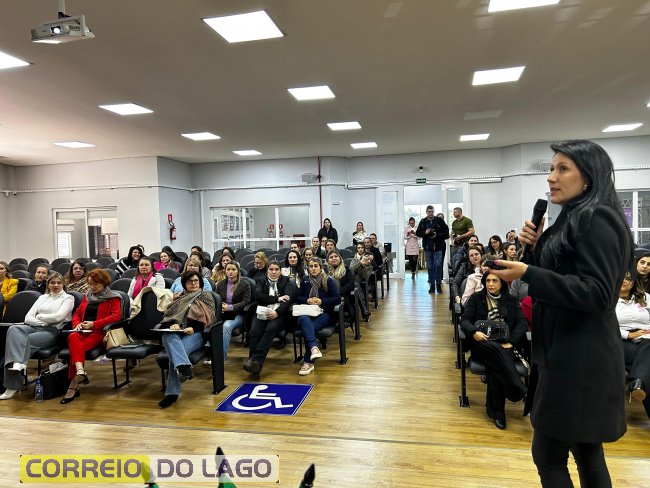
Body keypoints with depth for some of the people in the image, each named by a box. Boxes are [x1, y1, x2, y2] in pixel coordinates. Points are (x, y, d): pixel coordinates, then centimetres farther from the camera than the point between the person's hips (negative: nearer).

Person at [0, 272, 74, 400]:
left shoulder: (68, 298, 10)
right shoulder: (42, 297, 26)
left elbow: (58, 317, -7)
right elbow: (28, 317, 15)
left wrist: (39, 316, 4)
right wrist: (42, 322, -4)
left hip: (53, 331, -5)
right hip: (34, 327, 5)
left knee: (24, 341, -30)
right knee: (14, 329, -28)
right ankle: (18, 363, -46)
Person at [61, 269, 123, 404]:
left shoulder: (113, 297, 8)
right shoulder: (87, 297, 27)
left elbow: (116, 316, -6)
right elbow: (76, 314, 27)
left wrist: (94, 324, -12)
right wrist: (77, 324, 3)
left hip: (100, 332, -4)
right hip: (83, 331, 4)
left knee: (77, 347, -32)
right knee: (73, 338, -34)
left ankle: (73, 387, -33)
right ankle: (80, 371, -52)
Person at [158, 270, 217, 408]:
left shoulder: (206, 296, 19)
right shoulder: (178, 298, 29)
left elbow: (209, 317, 5)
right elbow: (167, 315, 18)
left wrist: (193, 328, -13)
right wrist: (172, 324, -8)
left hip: (196, 333, -2)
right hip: (176, 332, 3)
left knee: (174, 351, -34)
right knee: (168, 337, -38)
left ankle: (172, 393, -37)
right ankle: (184, 367, -58)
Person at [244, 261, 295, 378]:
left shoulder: (286, 281, 15)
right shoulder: (261, 281, 21)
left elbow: (289, 299, -2)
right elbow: (258, 296, 2)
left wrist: (277, 312, -18)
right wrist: (277, 299, -8)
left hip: (279, 313, -2)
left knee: (270, 329, -34)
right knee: (254, 332, -29)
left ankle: (255, 361, -40)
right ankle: (255, 364, -34)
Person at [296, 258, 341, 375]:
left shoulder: (329, 280, 4)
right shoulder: (305, 280, 14)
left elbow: (337, 298, -1)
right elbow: (298, 297, 16)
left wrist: (321, 301, -11)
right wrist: (307, 300, -4)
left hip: (324, 313, -2)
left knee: (309, 328, -31)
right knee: (303, 319, -36)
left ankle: (308, 362, -23)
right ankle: (314, 347, -52)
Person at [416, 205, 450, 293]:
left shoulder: (439, 221, -1)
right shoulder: (423, 222, 5)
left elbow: (446, 232, -2)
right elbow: (417, 233, 8)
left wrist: (437, 235, -14)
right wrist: (425, 233, -11)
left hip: (438, 247, -2)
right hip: (427, 247, 2)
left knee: (438, 265, -7)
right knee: (430, 267, 6)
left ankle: (438, 284, 3)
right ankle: (432, 285, 13)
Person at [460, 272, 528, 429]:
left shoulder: (511, 300, 14)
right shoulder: (476, 298, 11)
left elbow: (522, 323, 4)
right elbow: (464, 320, 3)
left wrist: (511, 342, -12)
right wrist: (474, 332, -19)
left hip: (504, 345, 0)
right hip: (482, 343, 0)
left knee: (494, 363, -31)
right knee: (495, 349, -35)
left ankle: (496, 410, -21)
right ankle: (518, 390, -34)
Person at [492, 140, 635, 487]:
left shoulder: (597, 218, -16)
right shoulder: (574, 218, 13)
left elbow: (597, 294, -23)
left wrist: (527, 274, -27)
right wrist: (537, 247, 1)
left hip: (580, 357, -10)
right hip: (571, 352, 10)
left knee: (548, 455, 2)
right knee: (585, 450, 20)